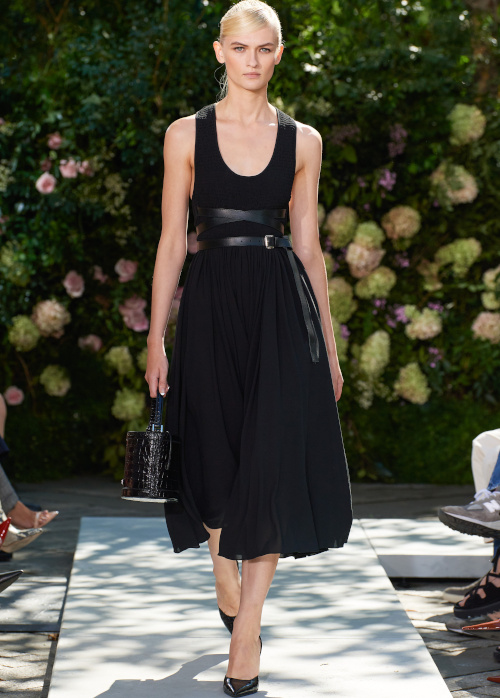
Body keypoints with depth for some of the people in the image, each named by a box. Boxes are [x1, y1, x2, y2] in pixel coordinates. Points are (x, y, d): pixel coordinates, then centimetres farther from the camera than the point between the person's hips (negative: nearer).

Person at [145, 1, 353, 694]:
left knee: (273, 458, -7)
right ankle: (226, 573, 36)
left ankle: (246, 627, -2)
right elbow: (172, 241, 3)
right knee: (216, 453, 8)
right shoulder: (187, 134, 4)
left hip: (283, 306, 0)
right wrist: (156, 335, -2)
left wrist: (329, 344, 8)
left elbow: (309, 246, 9)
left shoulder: (302, 140, 7)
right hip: (212, 305, 0)